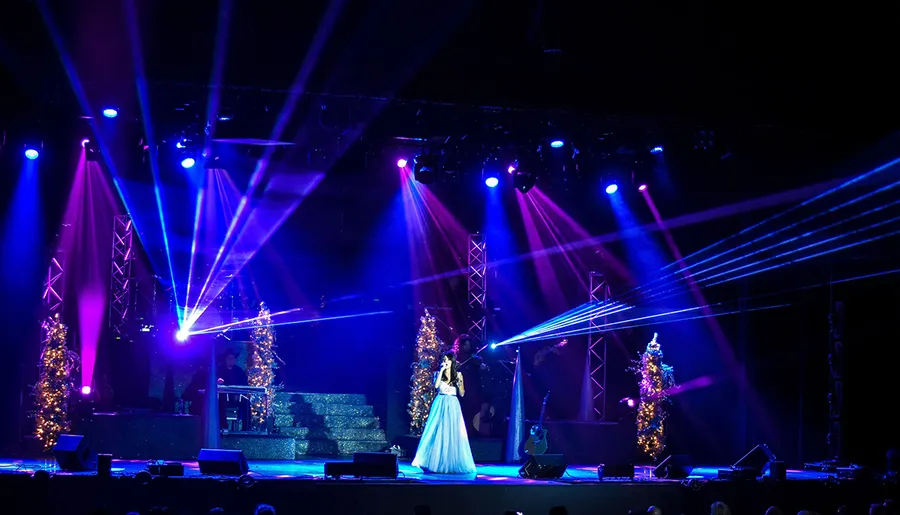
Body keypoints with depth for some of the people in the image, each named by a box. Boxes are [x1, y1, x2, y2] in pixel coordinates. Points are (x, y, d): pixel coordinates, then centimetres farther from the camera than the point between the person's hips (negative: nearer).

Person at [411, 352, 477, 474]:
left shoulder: (458, 375, 8)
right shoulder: (438, 373, 6)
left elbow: (462, 394, 9)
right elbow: (436, 386, -14)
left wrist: (460, 384, -10)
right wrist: (441, 370, -12)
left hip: (453, 406, 1)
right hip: (440, 405, -1)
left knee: (453, 434, 0)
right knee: (438, 433, -3)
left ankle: (453, 464, 7)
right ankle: (436, 463, 3)